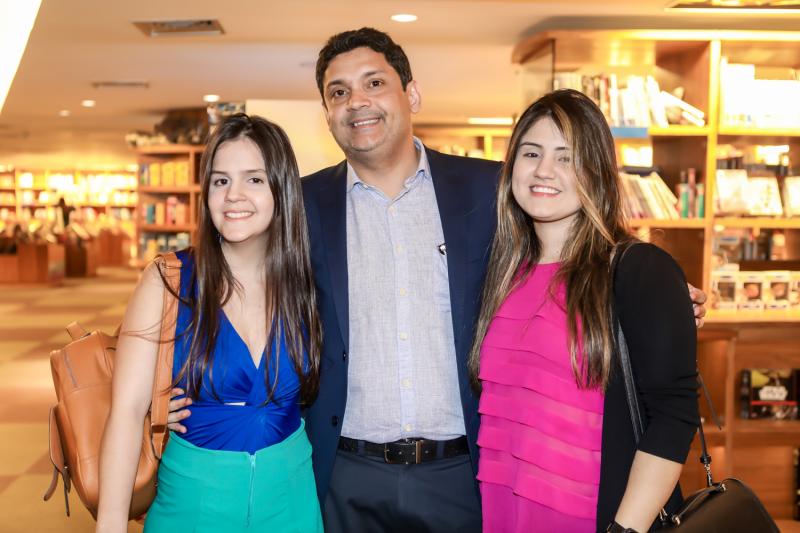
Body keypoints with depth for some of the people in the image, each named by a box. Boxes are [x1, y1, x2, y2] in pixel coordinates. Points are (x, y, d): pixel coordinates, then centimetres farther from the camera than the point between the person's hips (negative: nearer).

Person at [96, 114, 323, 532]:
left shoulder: (304, 284, -4)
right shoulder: (168, 281, -12)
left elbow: (316, 397, 1)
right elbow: (127, 408, -16)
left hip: (290, 491, 2)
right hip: (192, 494, -2)